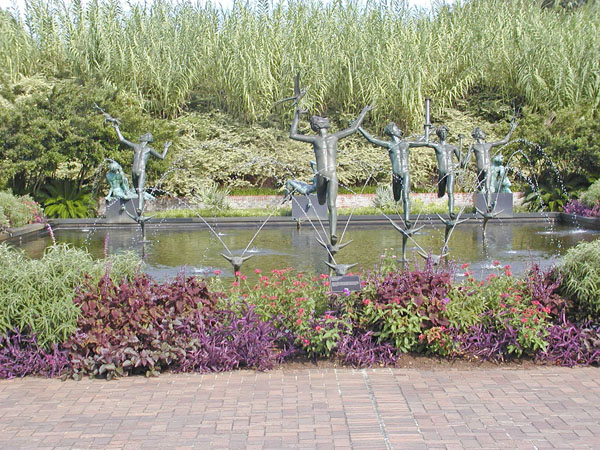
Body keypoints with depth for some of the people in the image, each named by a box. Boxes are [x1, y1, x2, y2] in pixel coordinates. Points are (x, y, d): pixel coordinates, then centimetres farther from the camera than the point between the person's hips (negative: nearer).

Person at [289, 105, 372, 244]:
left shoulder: (334, 137, 18)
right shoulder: (314, 139, 15)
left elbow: (353, 128, 25)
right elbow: (293, 135, 10)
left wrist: (363, 112, 31)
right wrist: (297, 115, 11)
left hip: (333, 175, -1)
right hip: (320, 176, 1)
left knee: (331, 205, -6)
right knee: (321, 202, 8)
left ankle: (333, 234, -8)